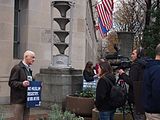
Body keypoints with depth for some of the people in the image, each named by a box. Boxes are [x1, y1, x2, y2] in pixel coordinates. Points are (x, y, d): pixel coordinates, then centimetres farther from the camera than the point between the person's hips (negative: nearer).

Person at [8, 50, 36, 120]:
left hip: (27, 100, 8)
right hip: (18, 100, -8)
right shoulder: (17, 68, -9)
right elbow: (11, 82, -14)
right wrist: (22, 84, -29)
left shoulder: (29, 69, 18)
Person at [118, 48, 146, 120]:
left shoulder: (135, 65, -13)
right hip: (145, 97, 8)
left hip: (138, 97, -8)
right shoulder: (144, 65, 11)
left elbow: (131, 82, -16)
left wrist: (122, 74, -4)